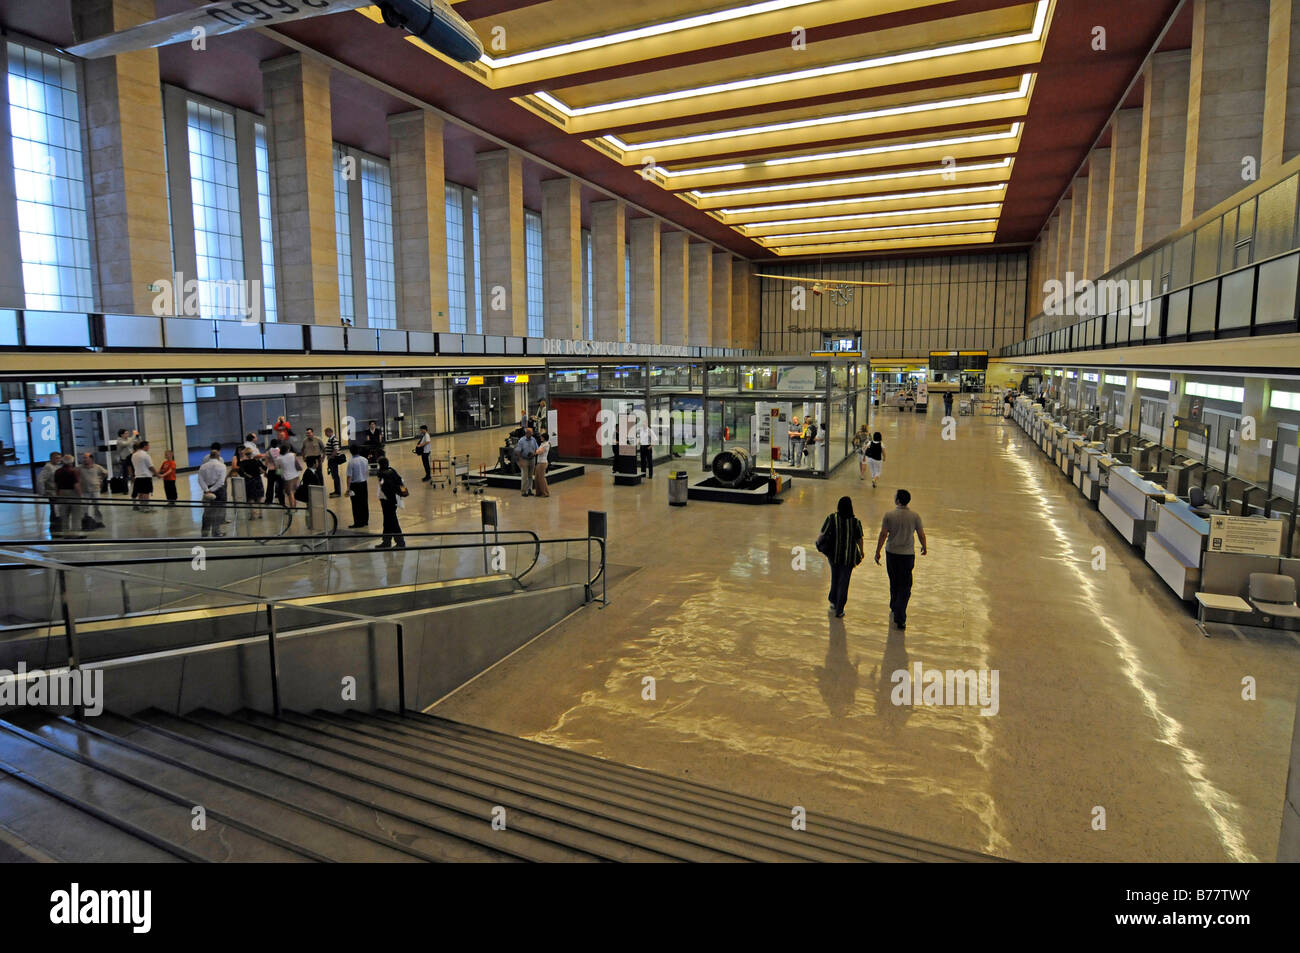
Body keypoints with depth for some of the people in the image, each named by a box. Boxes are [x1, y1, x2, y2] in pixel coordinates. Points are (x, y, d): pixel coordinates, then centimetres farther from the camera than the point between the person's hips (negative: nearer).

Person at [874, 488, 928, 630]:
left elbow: (883, 534, -7)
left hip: (891, 553, 1)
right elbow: (921, 534, 3)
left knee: (894, 583, 20)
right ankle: (900, 618, -5)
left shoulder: (889, 515, -7)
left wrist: (877, 552, 2)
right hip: (908, 554, -1)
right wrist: (924, 547, 22)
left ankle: (894, 608, 37)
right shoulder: (915, 516, -5)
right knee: (905, 587, 2)